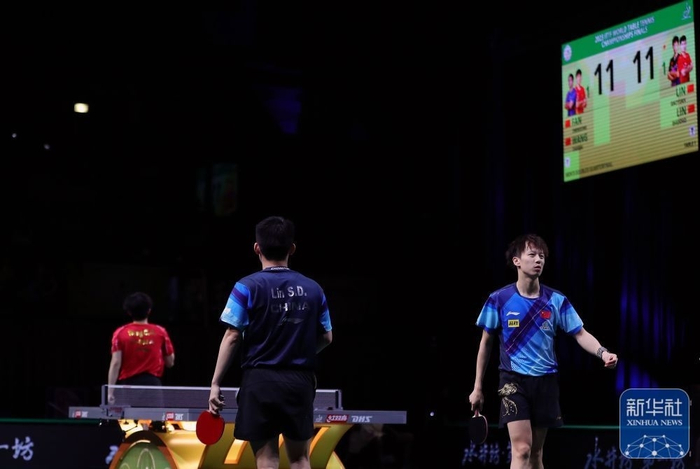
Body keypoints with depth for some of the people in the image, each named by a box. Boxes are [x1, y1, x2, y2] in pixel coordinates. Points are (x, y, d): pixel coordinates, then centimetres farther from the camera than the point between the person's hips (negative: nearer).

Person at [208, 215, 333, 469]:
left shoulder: (247, 287, -5)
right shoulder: (313, 289, 5)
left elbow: (232, 337, -8)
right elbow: (326, 337, 11)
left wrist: (215, 383, -3)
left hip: (260, 381, -3)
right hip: (300, 382, 3)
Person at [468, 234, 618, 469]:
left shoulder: (556, 300, 1)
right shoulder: (499, 300, -4)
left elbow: (580, 334, 2)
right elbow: (486, 343, 5)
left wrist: (603, 352, -20)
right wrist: (478, 387, 5)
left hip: (546, 381, 3)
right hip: (514, 381, -3)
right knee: (522, 449, -15)